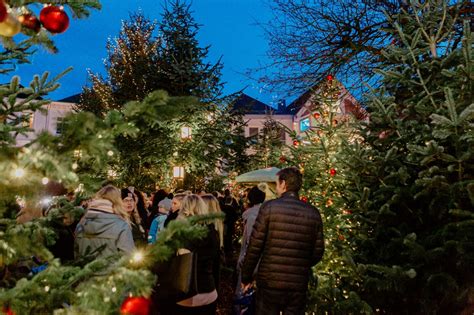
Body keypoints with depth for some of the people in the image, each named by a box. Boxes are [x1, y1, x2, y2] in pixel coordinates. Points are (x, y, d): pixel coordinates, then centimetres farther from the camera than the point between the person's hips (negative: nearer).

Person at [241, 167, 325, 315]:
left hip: (270, 282, -3)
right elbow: (318, 252, 4)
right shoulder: (313, 213, 0)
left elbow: (254, 247, -9)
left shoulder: (269, 207, -10)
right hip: (299, 286, 3)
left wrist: (246, 277, 3)